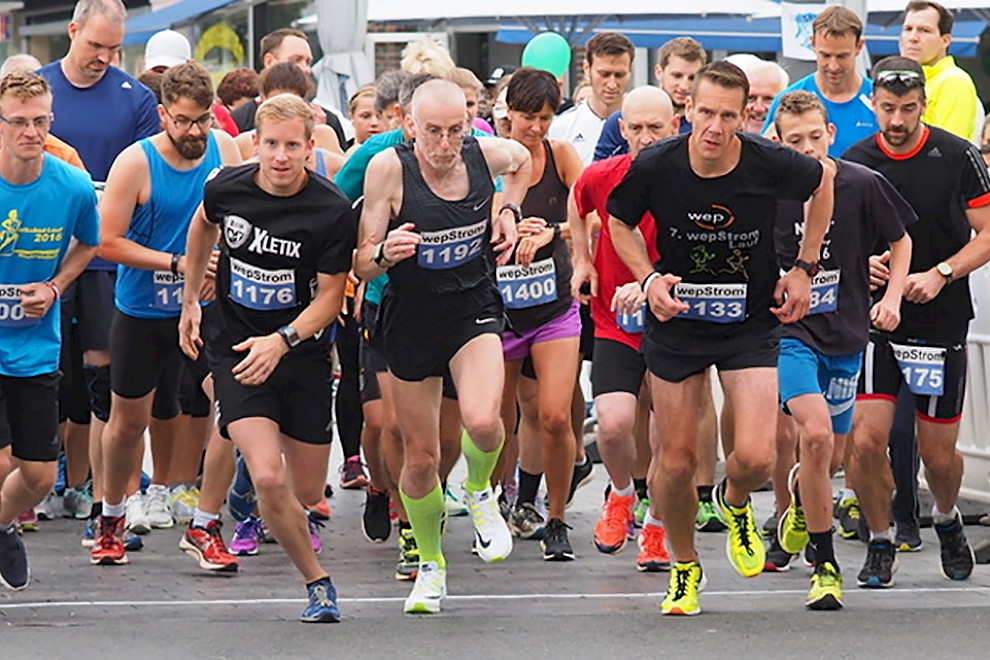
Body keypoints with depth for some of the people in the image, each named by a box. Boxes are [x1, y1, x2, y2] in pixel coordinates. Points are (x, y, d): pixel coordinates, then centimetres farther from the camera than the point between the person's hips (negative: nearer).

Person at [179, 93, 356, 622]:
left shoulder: (333, 211, -15)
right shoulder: (226, 188, -9)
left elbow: (330, 295, -9)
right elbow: (202, 228, 16)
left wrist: (282, 340, -24)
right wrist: (190, 302, 22)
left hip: (302, 354, 0)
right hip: (234, 348, 0)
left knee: (307, 494, 8)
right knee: (269, 481, -18)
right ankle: (317, 582, 2)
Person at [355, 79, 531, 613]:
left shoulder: (486, 154, -9)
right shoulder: (388, 168, -17)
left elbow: (521, 160, 19)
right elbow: (361, 266, -12)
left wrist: (507, 215, 5)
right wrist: (384, 253, -34)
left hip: (473, 310, 0)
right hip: (410, 318, 0)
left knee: (482, 420, -27)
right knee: (420, 458, 7)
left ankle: (479, 492, 7)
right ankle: (431, 566, 30)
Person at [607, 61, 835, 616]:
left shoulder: (770, 165, -19)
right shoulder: (655, 167, -18)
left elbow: (824, 180, 5)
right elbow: (619, 221, 3)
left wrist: (805, 269, 3)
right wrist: (648, 278, -13)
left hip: (751, 324, -1)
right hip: (677, 320, 1)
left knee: (756, 458, -14)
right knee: (676, 461, 3)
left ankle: (735, 505, 24)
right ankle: (684, 567, 29)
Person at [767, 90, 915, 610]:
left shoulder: (862, 186, -7)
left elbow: (900, 241, 9)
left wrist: (892, 298, -2)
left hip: (846, 334, 2)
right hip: (788, 329, -2)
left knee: (829, 457, 10)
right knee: (816, 434, -23)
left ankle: (801, 499, 50)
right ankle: (825, 566, -12)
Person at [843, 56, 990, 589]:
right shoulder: (854, 162, 0)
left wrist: (940, 274, -15)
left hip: (941, 321, -1)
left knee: (938, 454, 6)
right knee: (865, 441, -12)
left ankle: (947, 519, 38)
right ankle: (880, 544, 9)